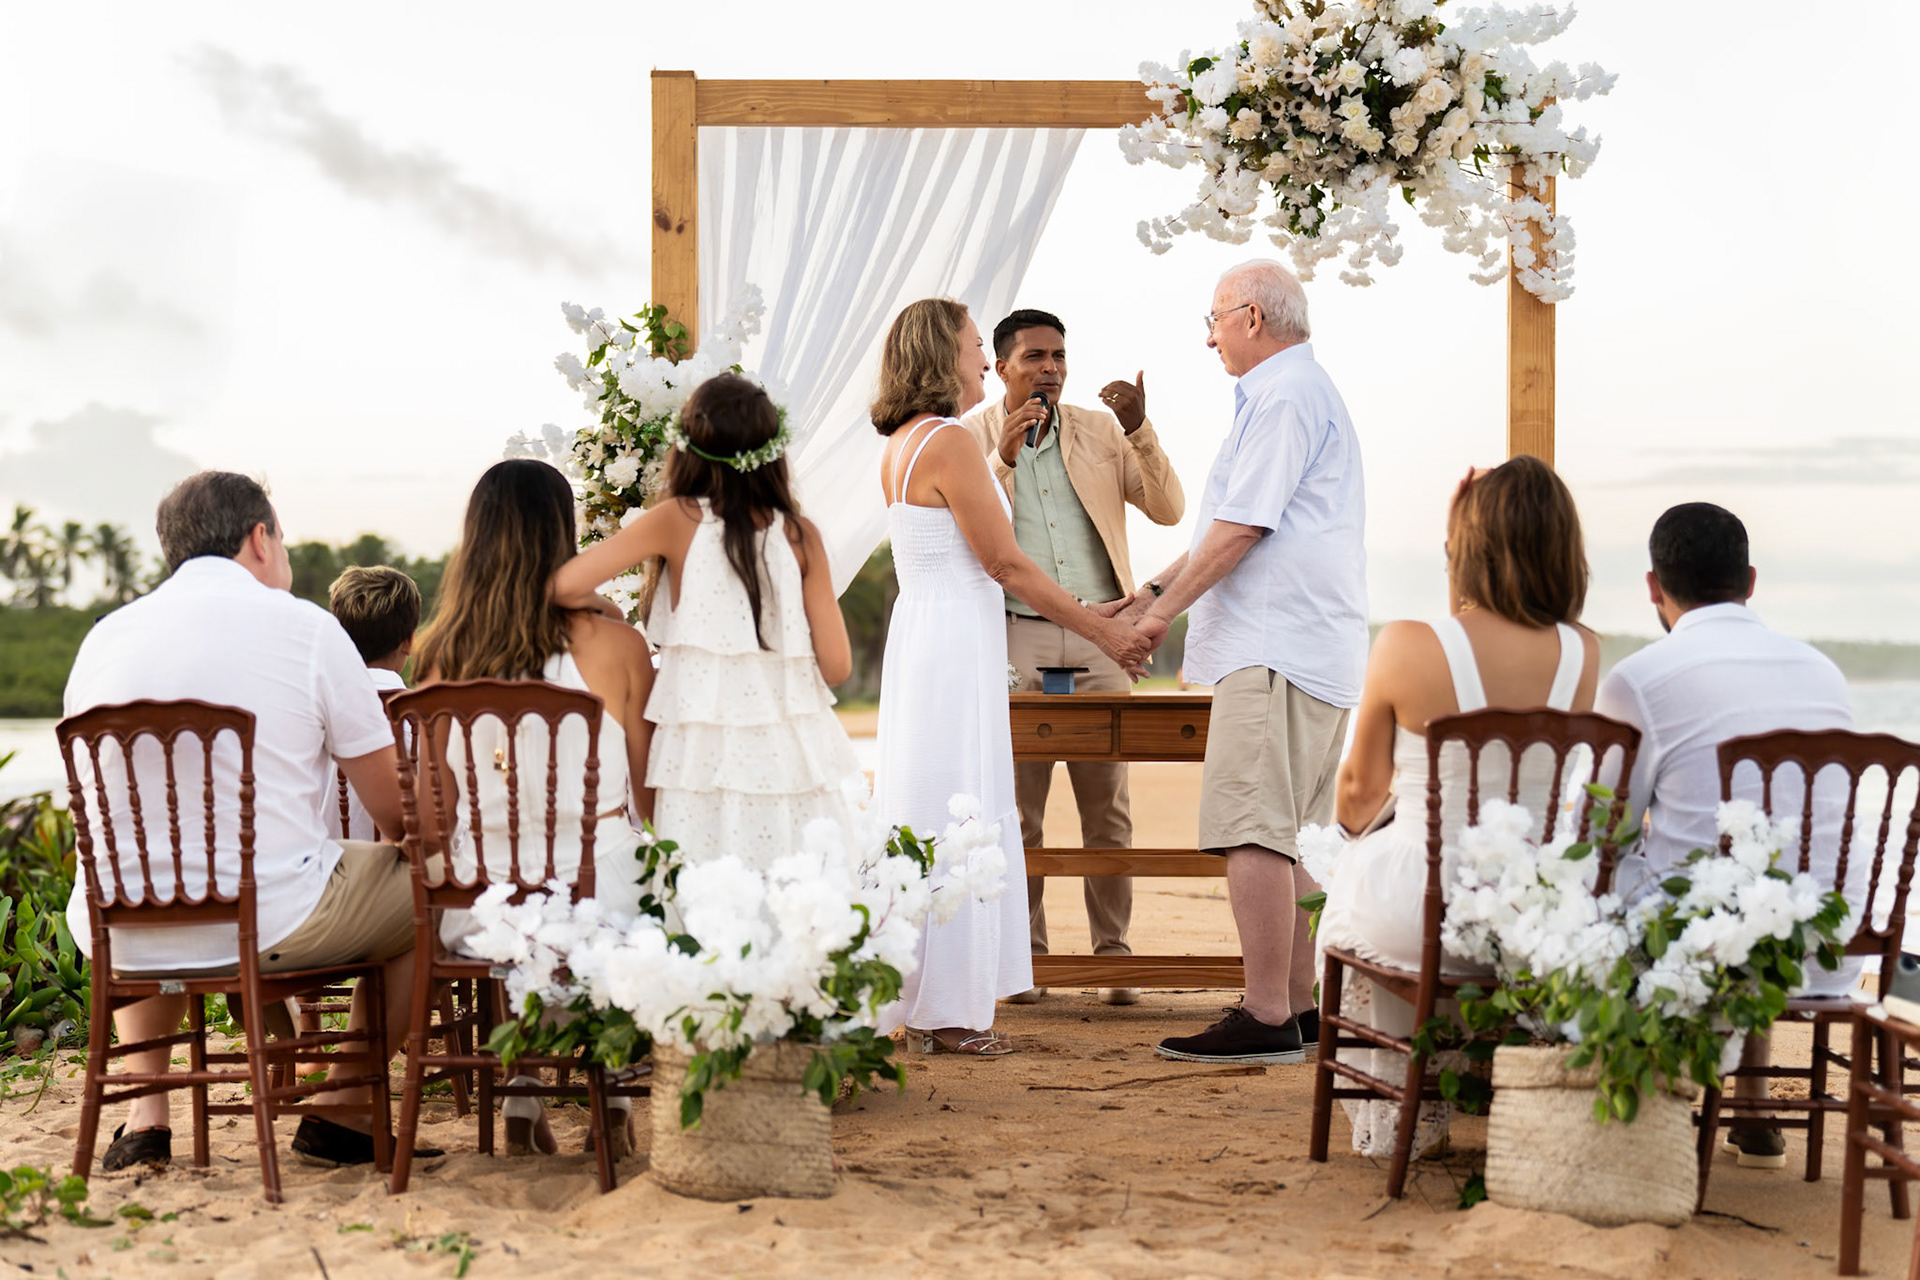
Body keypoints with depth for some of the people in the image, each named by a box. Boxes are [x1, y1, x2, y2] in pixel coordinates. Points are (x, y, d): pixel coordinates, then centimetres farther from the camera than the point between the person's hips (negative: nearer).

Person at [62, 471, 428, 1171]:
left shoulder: (104, 636, 8)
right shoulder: (306, 627, -5)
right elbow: (395, 809, -2)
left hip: (123, 942, 5)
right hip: (270, 927, -5)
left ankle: (145, 1111, 27)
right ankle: (341, 1109, 18)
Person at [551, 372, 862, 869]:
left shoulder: (678, 520, -3)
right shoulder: (800, 534, 0)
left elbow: (564, 585, -10)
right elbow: (836, 665, 0)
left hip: (706, 757, -1)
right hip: (790, 760, 1)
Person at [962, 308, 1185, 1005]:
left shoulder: (1101, 431, 11)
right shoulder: (972, 437, 6)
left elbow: (1168, 509, 5)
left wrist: (1140, 429, -8)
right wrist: (1002, 459, -17)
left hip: (1097, 641, 2)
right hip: (1015, 639, -2)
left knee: (1108, 809, 3)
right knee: (1017, 809, 0)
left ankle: (1113, 952, 10)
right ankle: (1024, 956, 9)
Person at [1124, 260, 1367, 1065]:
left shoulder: (1283, 396, -10)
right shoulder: (1303, 391, 24)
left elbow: (1241, 527, -16)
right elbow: (1232, 524, 29)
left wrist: (1164, 610, -8)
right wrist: (1153, 591, 28)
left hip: (1274, 650, -11)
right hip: (1311, 648, 11)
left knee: (1253, 832, -13)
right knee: (1291, 836, 11)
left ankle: (1266, 1020, -15)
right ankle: (1297, 1007, 13)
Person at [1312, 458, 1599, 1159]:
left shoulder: (1406, 646, -17)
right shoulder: (1584, 656, -7)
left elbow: (1359, 791, -1)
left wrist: (1360, 820, 22)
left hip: (1420, 919, -3)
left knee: (1348, 876, 34)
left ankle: (1390, 1116, 47)